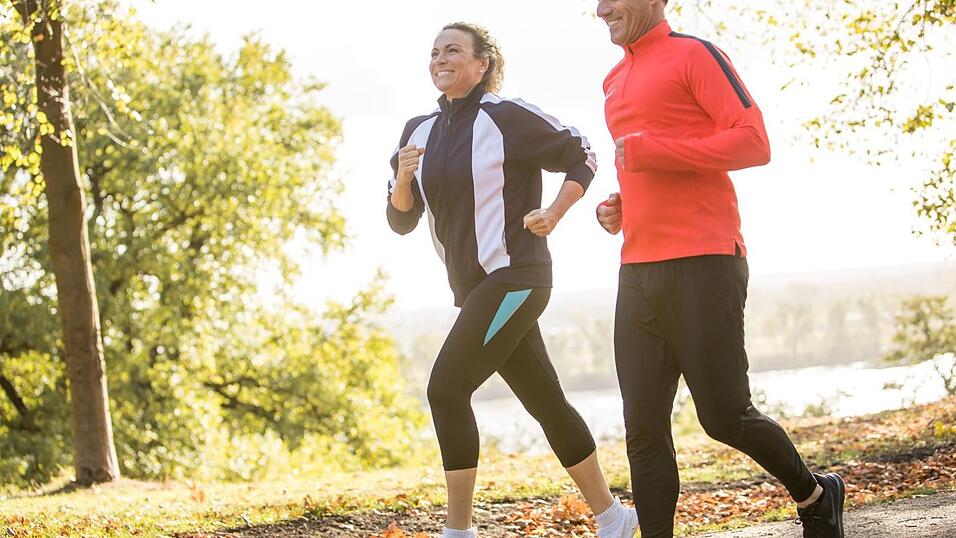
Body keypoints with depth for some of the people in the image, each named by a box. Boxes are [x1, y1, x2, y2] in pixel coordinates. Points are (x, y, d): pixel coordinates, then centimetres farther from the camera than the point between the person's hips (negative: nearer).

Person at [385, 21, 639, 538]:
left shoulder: (507, 117, -9)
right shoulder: (419, 131, 11)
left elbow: (581, 156, -2)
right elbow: (401, 220, 12)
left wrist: (552, 215, -15)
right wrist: (403, 178, -8)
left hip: (513, 278, -8)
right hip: (474, 288, 8)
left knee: (447, 389, -16)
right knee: (547, 404, 12)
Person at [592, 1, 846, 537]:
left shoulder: (694, 55, -3)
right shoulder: (615, 82, 21)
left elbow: (753, 142, -13)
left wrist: (648, 152, -16)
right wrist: (621, 208, 13)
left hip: (703, 266, -7)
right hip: (638, 270, 7)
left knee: (724, 415, -3)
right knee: (644, 428, 1)